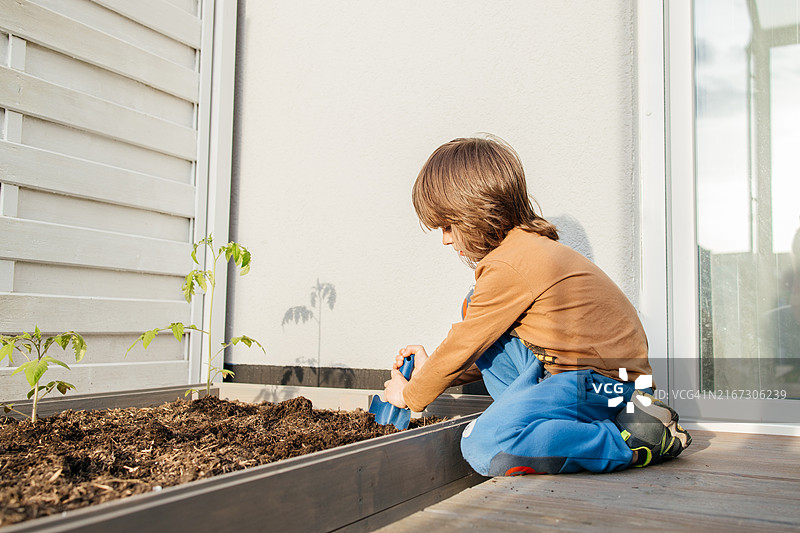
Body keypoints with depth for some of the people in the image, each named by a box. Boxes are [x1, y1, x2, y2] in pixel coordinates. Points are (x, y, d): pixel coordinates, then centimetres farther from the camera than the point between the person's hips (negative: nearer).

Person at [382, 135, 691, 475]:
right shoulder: (530, 246, 14)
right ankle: (543, 422, 3)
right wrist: (433, 369, 23)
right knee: (474, 309, 10)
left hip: (601, 382, -11)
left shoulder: (508, 267, -19)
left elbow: (464, 346, -9)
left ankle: (637, 441, -15)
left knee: (483, 447, -27)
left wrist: (411, 395, 7)